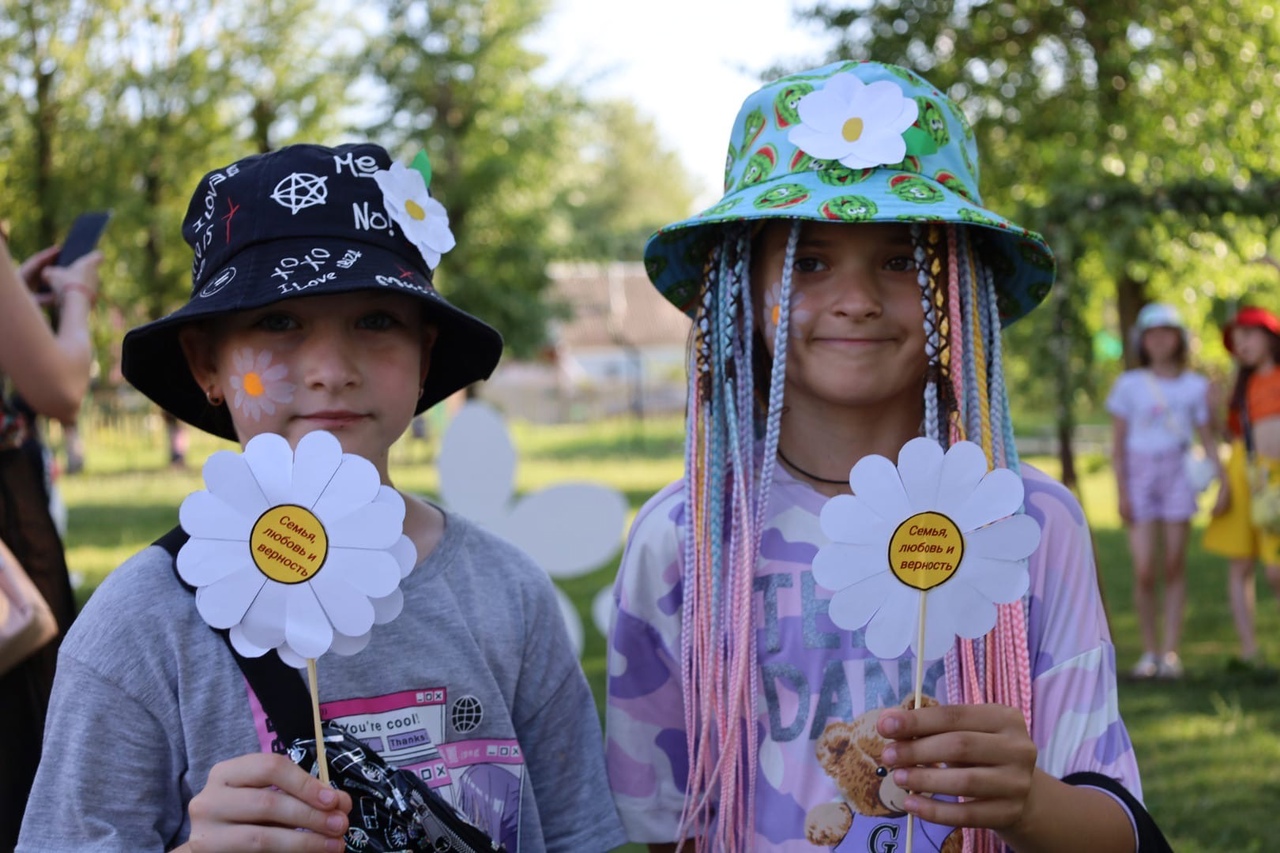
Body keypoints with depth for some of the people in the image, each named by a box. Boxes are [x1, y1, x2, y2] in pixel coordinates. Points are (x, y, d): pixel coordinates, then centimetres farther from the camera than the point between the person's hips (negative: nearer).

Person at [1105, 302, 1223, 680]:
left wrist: (1222, 479, -4)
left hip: (1178, 476, 1)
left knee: (1174, 566, 1)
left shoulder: (1195, 386, 6)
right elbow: (1118, 443, 4)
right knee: (1144, 571, -7)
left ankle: (1170, 652, 7)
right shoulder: (1129, 385, 3)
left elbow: (1208, 439, 8)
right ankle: (1149, 651, 5)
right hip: (1140, 476, -1)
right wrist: (1121, 492, -2)